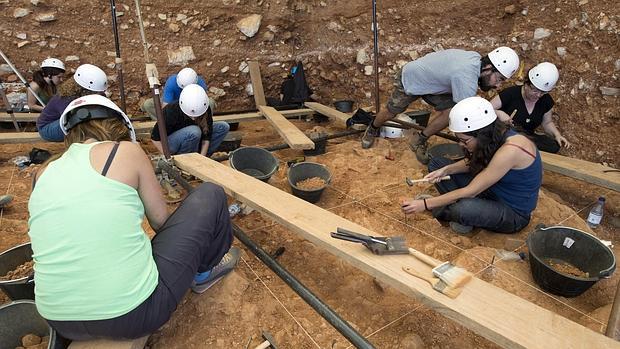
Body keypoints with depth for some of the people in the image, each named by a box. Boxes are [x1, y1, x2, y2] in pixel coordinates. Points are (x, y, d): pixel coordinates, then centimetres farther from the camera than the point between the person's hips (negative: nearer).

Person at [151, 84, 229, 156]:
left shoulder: (206, 110, -20)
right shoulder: (171, 111, -30)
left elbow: (206, 137, -14)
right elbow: (155, 138, -20)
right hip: (172, 144, -5)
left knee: (224, 127, -11)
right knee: (194, 131, -36)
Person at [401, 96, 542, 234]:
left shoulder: (510, 151, -33)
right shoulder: (495, 136, -10)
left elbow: (470, 192, -30)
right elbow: (474, 162, 10)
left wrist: (425, 204, -26)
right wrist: (445, 170, -9)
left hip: (513, 213, -7)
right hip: (491, 190, 8)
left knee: (464, 209, -40)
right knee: (436, 163, 2)